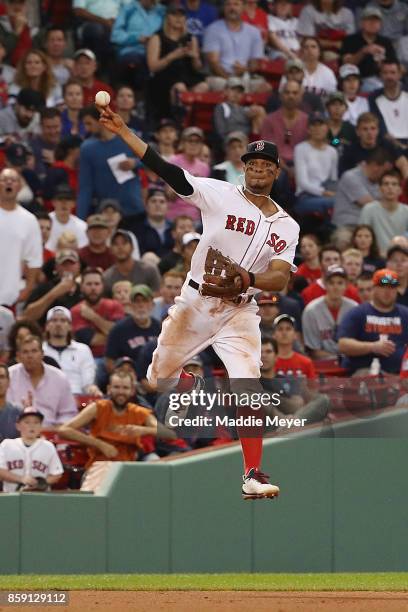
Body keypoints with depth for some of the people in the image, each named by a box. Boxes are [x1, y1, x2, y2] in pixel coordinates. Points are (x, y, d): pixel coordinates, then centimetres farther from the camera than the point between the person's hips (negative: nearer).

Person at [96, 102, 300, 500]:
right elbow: (167, 170, -12)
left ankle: (253, 476, -15)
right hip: (195, 303, 0)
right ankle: (189, 386, 51)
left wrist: (245, 281, -31)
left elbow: (281, 278, -9)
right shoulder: (220, 195, -5)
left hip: (240, 311, 0)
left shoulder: (287, 227, 2)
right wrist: (122, 131, -20)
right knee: (158, 377, 12)